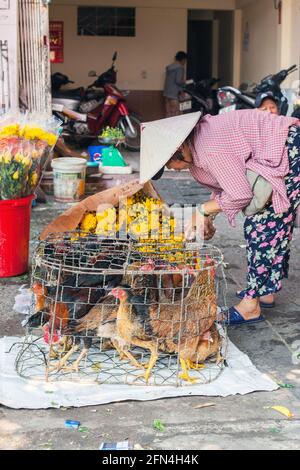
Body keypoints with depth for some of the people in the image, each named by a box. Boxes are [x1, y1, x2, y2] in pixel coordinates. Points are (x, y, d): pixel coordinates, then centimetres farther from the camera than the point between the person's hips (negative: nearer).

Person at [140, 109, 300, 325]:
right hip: (275, 154, 10)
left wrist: (204, 210, -9)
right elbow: (226, 183, 14)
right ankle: (266, 292, 27)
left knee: (261, 225, -8)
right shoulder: (196, 145, 4)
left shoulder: (210, 149, -27)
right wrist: (208, 218, 4)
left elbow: (240, 194, -22)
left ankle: (251, 305, -2)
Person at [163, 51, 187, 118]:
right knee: (175, 115, -6)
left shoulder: (169, 67, 15)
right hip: (174, 94, -8)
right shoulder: (180, 67, -9)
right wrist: (184, 83, 4)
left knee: (168, 114, 6)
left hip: (166, 93, 8)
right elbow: (178, 81, -16)